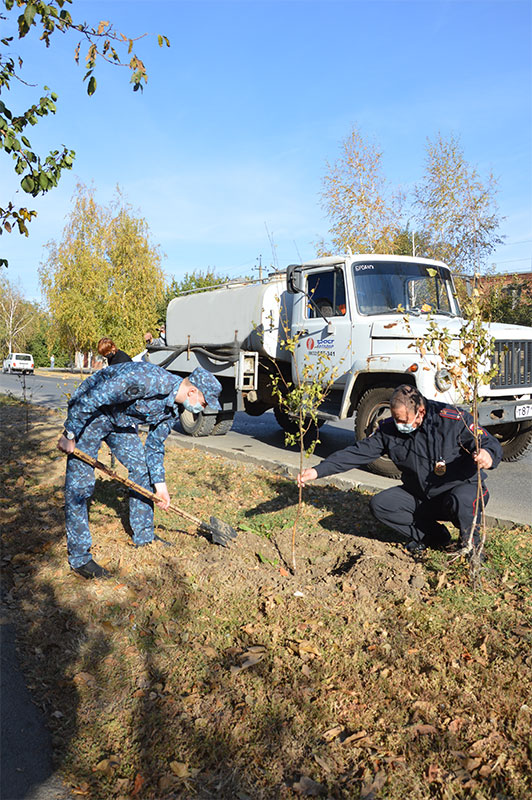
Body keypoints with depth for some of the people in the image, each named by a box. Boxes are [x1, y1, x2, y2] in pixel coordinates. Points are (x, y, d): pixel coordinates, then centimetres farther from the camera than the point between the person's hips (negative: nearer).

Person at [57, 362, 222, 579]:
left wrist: (159, 484, 8)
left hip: (121, 421, 9)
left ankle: (144, 536, 23)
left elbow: (155, 446, 9)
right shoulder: (150, 380, -34)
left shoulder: (170, 410, -4)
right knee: (80, 483, -9)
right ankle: (79, 558, 0)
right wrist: (70, 434, -24)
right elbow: (95, 397, -32)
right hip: (87, 413, -9)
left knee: (141, 470, 8)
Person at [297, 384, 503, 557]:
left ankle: (472, 546, -4)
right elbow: (358, 452, -9)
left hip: (462, 487, -4)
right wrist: (317, 471, -16)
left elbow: (492, 445, -18)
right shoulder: (389, 429, -10)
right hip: (420, 496, 5)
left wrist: (487, 455, -45)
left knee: (460, 501, -38)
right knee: (379, 504, -13)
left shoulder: (454, 420, -22)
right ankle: (433, 535, 1)